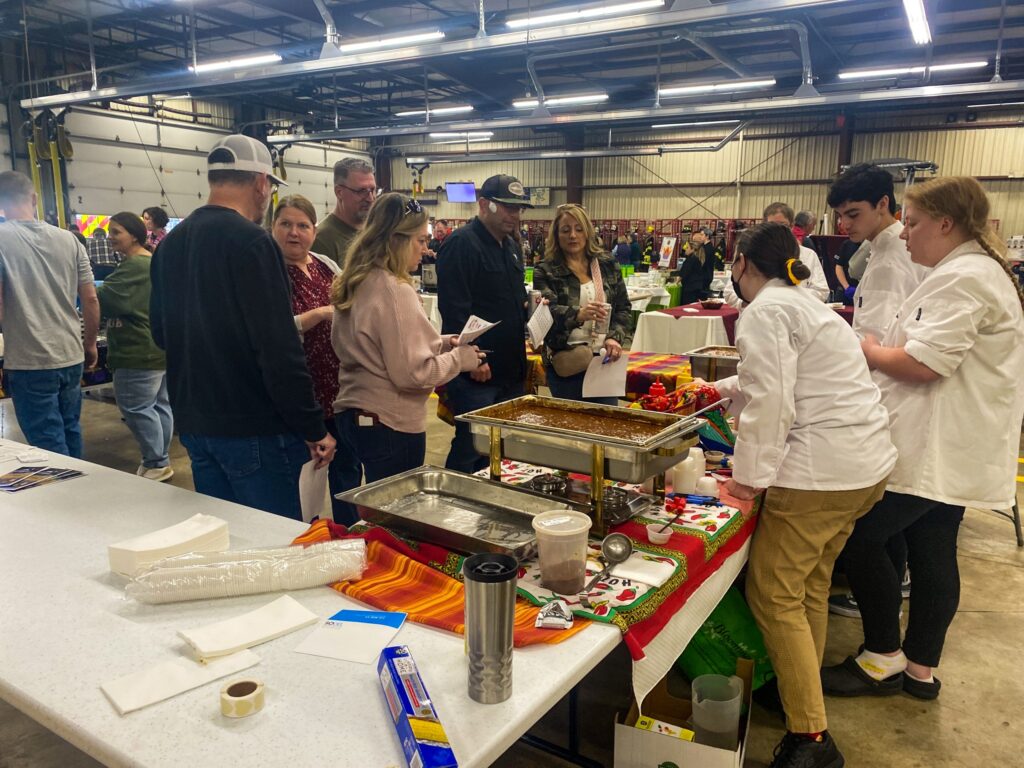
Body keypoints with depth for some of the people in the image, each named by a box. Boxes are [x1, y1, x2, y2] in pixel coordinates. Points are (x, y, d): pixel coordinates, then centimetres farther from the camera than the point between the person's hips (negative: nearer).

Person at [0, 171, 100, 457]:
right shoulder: (69, 240, 3)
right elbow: (91, 300, 5)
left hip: (29, 362, -5)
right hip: (71, 357, 5)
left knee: (50, 448, 2)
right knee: (70, 435, 19)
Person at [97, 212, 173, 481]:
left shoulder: (133, 267, -17)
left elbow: (102, 299, -20)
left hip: (141, 353, -11)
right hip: (162, 348, 11)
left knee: (135, 408, -4)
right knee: (160, 404, 13)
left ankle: (156, 464, 2)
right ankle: (161, 460, 21)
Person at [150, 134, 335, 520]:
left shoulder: (170, 243, 9)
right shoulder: (251, 242, -17)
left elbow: (161, 333, 19)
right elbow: (279, 348, -22)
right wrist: (313, 429, -16)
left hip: (193, 423, 8)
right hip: (253, 429, -8)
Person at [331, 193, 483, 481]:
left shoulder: (357, 285, 7)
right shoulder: (395, 292, -20)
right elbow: (413, 373, -22)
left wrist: (439, 343, 9)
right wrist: (459, 358, -8)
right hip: (391, 423, -9)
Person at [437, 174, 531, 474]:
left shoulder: (509, 245, 17)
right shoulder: (461, 244, -13)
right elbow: (454, 308, -21)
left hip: (510, 370, 9)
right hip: (476, 371, -9)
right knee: (471, 450, -2)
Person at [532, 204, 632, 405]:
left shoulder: (608, 266, 10)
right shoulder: (545, 271, 0)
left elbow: (624, 309, 11)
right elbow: (547, 312, -14)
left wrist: (615, 338, -8)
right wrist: (578, 314, -34)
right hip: (566, 363, -3)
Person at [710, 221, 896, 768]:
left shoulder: (765, 310, -12)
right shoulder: (802, 301, 20)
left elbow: (770, 402, -19)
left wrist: (748, 475, -11)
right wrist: (719, 388, 45)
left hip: (821, 471, -10)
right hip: (867, 463, 10)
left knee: (773, 595, -2)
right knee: (810, 584, 20)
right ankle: (799, 689, 33)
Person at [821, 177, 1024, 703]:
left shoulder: (963, 278, -17)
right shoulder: (979, 270, 18)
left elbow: (922, 363, -24)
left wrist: (868, 351, -7)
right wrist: (883, 352, 11)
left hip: (934, 450, -11)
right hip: (949, 451, 11)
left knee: (859, 538, -4)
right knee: (933, 555, 15)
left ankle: (884, 659, 12)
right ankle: (921, 669, 26)